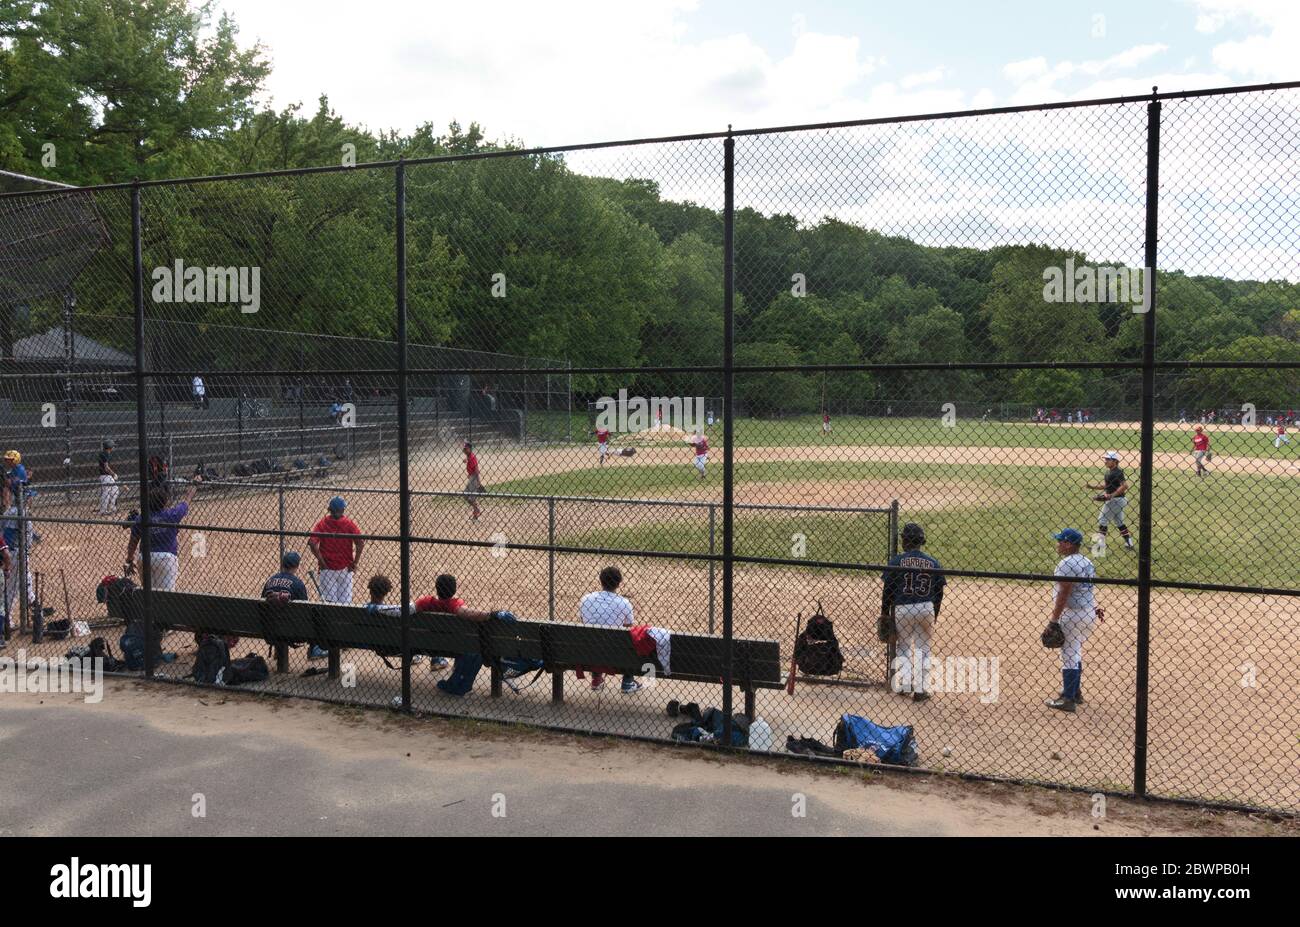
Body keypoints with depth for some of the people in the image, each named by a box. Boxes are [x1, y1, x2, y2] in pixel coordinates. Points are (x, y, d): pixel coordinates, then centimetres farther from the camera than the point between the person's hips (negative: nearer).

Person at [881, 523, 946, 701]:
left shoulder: (897, 561, -7)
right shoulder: (932, 562, 1)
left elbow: (888, 589, -5)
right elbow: (939, 591, 5)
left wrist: (884, 612, 5)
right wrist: (935, 614, 17)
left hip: (902, 609, -1)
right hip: (926, 609, 1)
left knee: (904, 647, 17)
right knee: (922, 648, 11)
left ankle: (904, 685, 13)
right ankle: (919, 689, 11)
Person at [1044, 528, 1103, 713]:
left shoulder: (1067, 564, -18)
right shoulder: (1087, 562, 11)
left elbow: (1063, 595, -21)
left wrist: (1054, 620, -19)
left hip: (1073, 616, -10)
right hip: (1088, 614, 10)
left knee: (1069, 656, -3)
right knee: (1075, 654, 22)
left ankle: (1068, 700, 2)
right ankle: (1076, 692, 32)